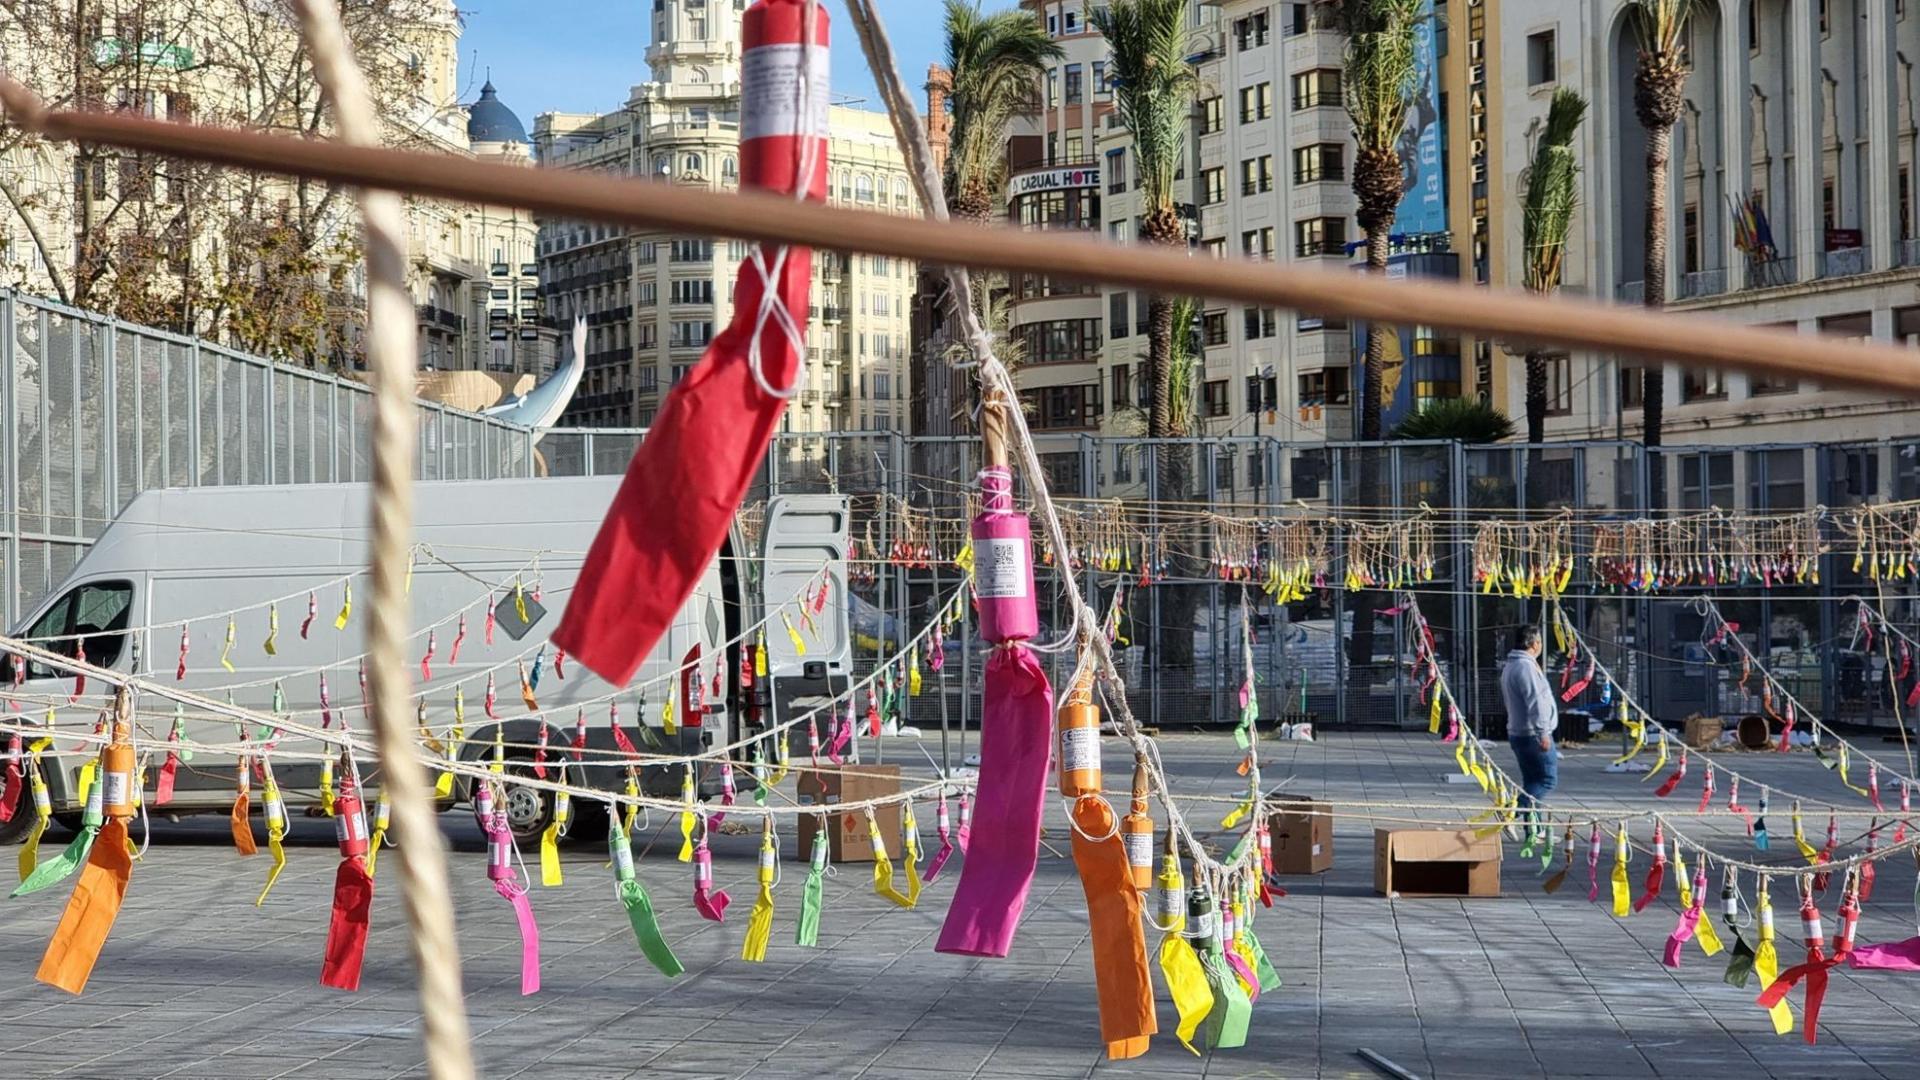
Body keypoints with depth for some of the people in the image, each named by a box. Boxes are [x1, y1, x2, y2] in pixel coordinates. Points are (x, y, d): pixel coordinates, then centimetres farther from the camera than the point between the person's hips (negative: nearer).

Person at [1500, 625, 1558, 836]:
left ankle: (1534, 830, 13)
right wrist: (1543, 733, -25)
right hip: (1533, 734, -10)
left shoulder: (1510, 667, 17)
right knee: (1548, 778, -7)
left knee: (1532, 780, 12)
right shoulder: (1526, 666, -16)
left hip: (1518, 732, 10)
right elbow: (1535, 702, -23)